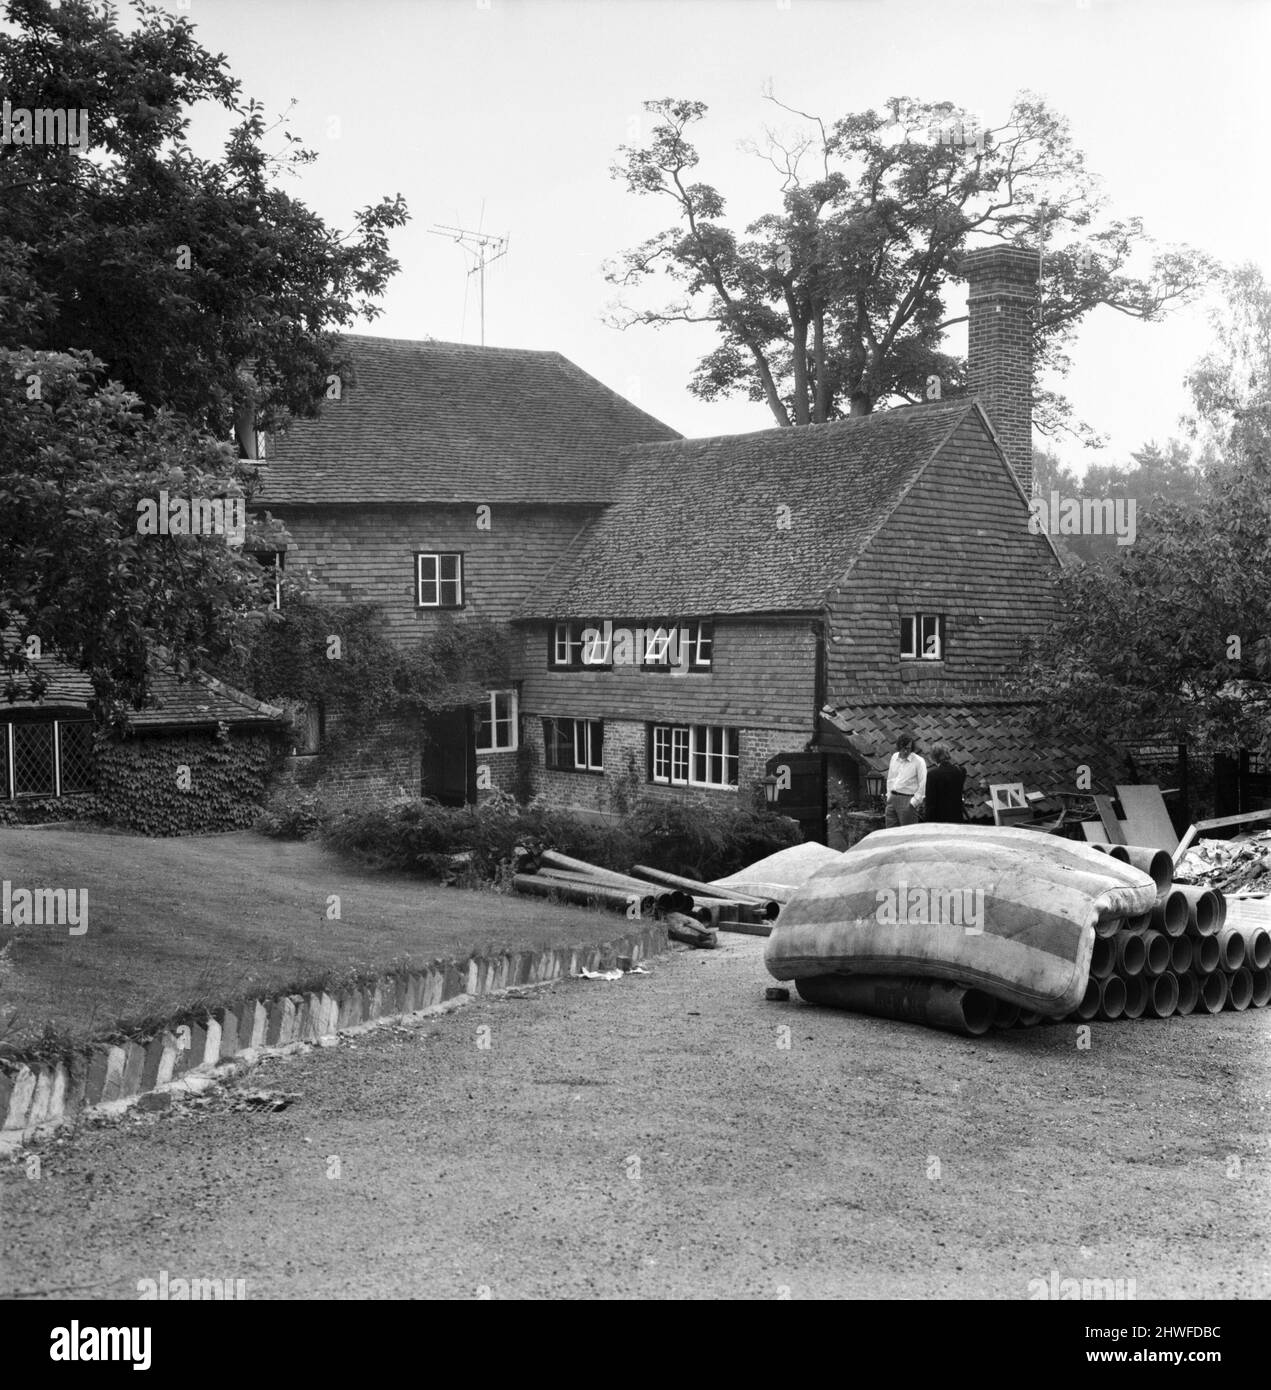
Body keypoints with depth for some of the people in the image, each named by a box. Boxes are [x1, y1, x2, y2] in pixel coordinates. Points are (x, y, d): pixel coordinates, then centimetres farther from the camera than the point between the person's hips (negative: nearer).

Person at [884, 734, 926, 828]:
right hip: (892, 799, 6)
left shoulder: (918, 762, -8)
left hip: (907, 800, -6)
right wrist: (889, 796, 14)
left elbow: (922, 785, -9)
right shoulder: (894, 757, 11)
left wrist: (914, 802, -12)